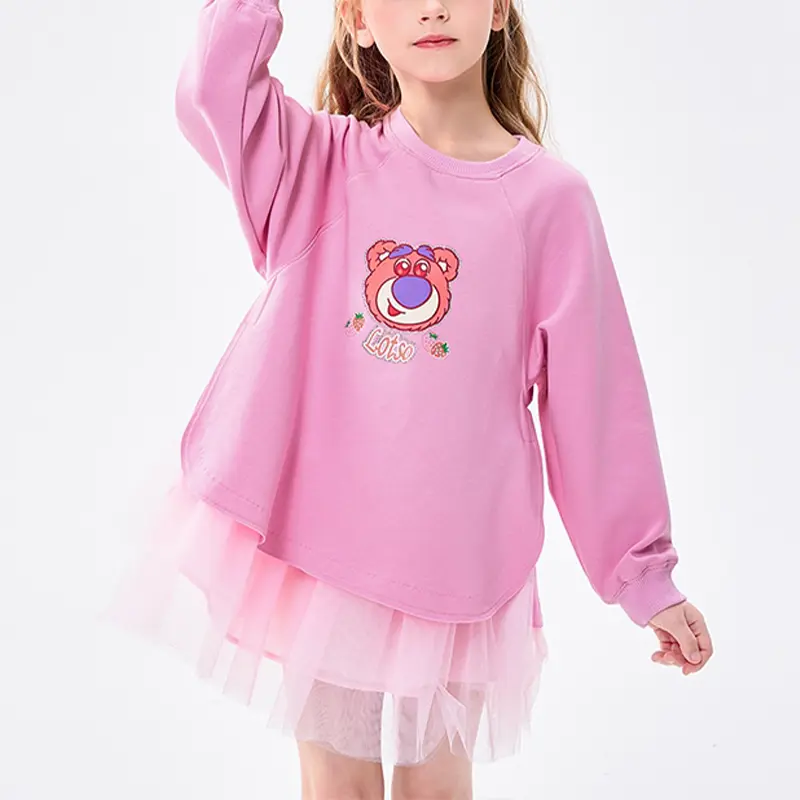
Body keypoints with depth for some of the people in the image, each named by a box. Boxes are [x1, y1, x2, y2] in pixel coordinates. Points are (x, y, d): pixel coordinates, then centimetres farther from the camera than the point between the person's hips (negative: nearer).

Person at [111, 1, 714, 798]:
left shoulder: (551, 198, -6)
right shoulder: (322, 165, -2)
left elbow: (595, 399, -2)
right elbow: (214, 88, -22)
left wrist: (645, 575, 2)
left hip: (457, 559, -1)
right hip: (312, 540, 1)